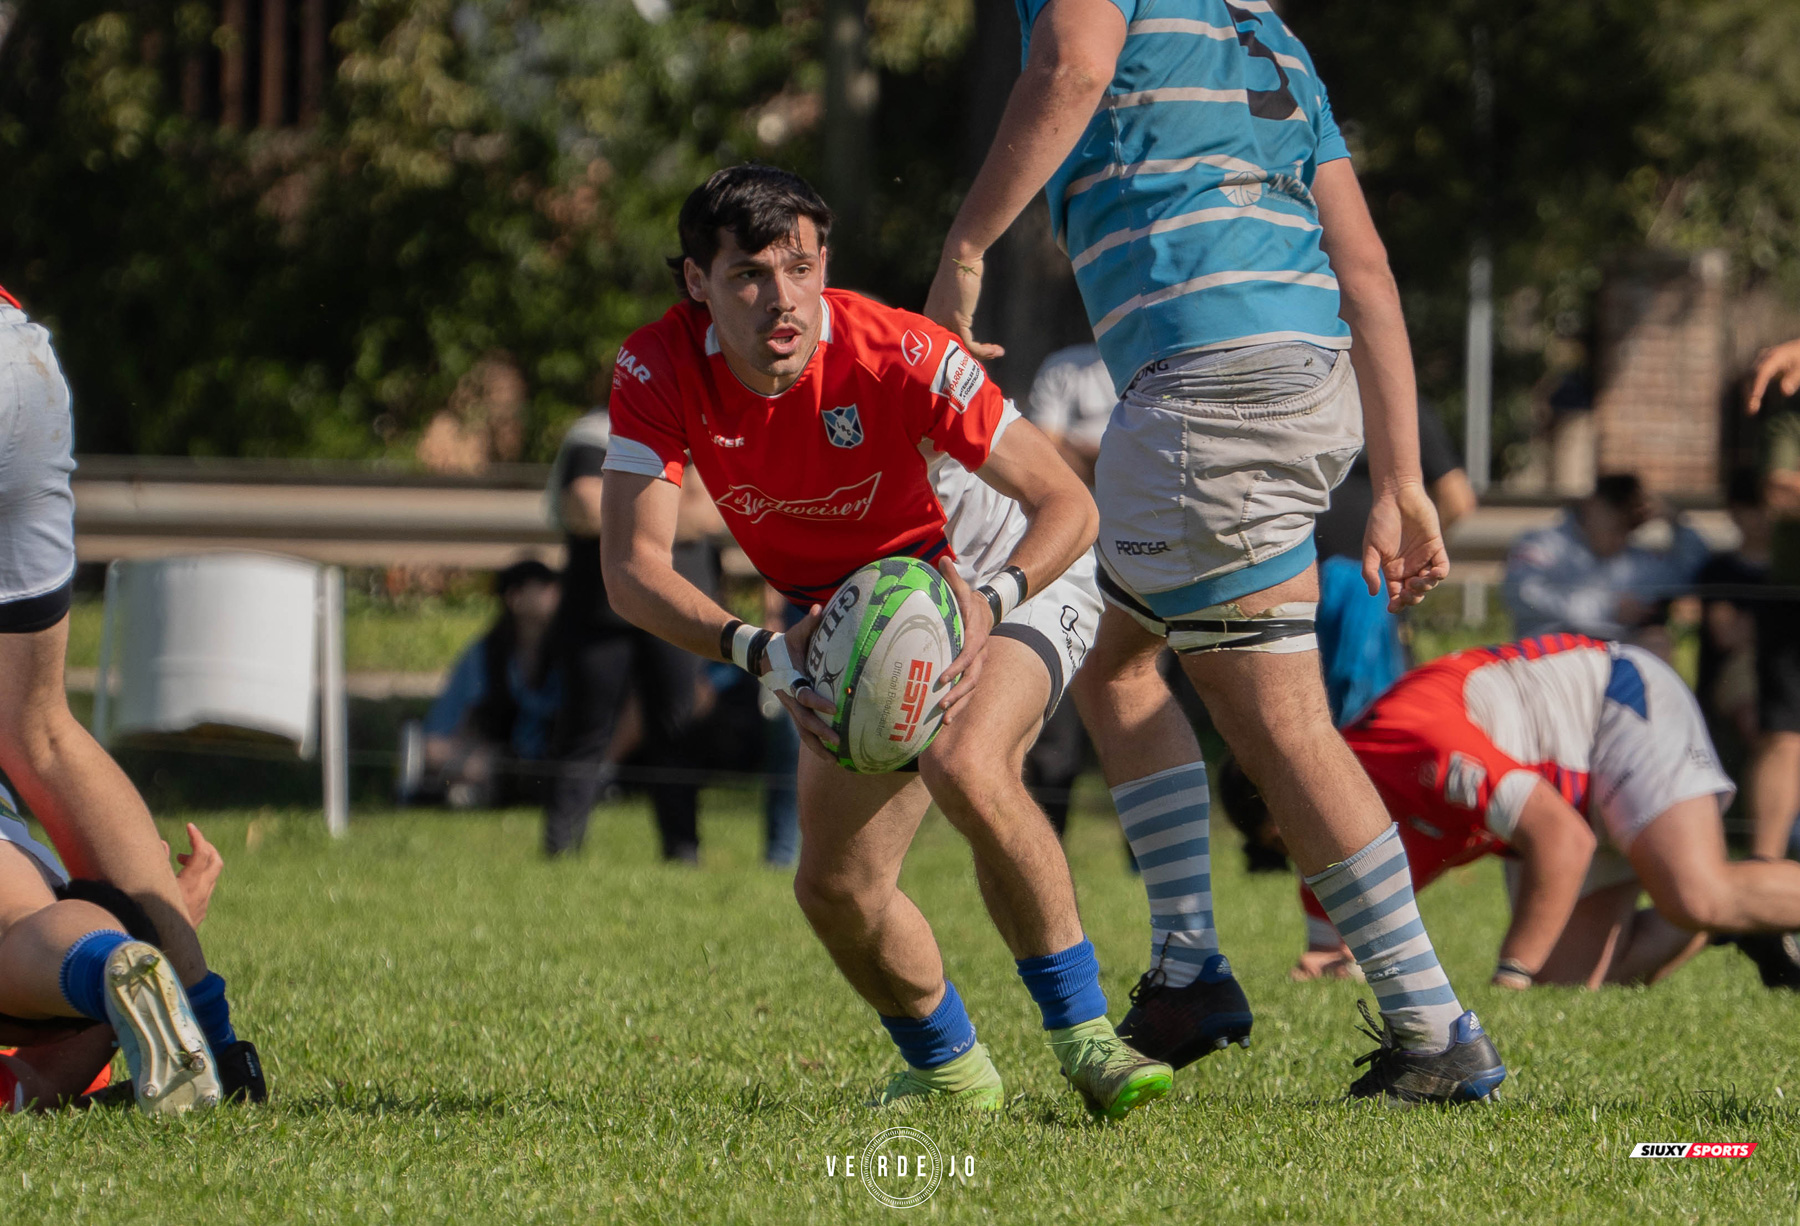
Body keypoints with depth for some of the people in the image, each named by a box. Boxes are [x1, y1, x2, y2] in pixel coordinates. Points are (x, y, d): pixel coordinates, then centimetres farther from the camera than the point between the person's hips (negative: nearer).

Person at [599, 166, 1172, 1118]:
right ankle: (950, 1071, 23)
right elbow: (631, 567, -29)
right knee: (836, 889, -5)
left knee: (964, 767, -34)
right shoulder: (659, 371, -22)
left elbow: (1068, 504, -27)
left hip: (1009, 578, -4)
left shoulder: (899, 357, -31)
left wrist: (993, 600, -47)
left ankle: (1083, 1037, -23)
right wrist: (759, 652, -46)